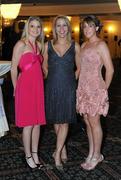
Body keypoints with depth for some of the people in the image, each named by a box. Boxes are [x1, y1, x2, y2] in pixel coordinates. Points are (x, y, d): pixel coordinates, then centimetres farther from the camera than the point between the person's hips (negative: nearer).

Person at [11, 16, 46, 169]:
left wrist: (39, 84, 13)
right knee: (28, 124, 0)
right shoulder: (21, 44, -9)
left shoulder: (39, 45, 12)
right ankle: (28, 156, 13)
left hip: (38, 86, 7)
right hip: (25, 87, -7)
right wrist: (16, 88, -1)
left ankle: (35, 153, 23)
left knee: (37, 122, 11)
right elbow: (14, 69, -7)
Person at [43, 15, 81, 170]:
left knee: (64, 121, -1)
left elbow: (79, 68, 8)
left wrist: (72, 80, 1)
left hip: (68, 88, -2)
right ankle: (63, 149, 26)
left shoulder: (75, 46, 0)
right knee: (56, 120, 9)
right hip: (52, 87, 2)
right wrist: (51, 78, 6)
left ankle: (58, 154, 7)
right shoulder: (48, 45, 3)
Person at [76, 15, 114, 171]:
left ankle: (96, 155, 14)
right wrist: (80, 86, 7)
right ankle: (91, 154, 23)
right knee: (87, 122, 12)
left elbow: (110, 69, -12)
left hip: (95, 89, -7)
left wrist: (105, 88, -5)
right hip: (83, 88, 7)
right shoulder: (83, 45, 12)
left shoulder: (101, 45, -10)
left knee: (94, 122, 1)